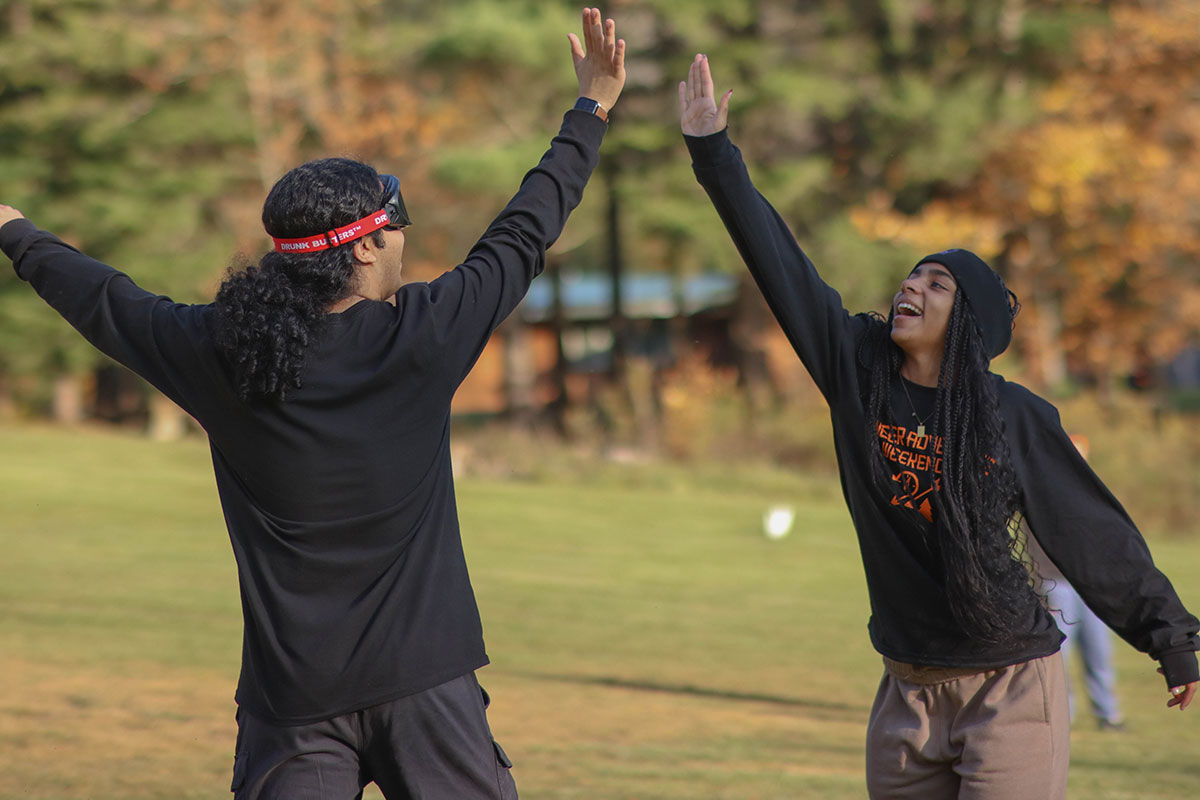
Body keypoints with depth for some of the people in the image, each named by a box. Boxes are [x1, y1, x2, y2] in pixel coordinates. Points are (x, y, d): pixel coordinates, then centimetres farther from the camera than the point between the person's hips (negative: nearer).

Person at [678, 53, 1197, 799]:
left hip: (1011, 690, -4)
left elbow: (1094, 533, 1)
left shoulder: (1017, 417, -7)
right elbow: (779, 265, -1)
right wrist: (713, 151, -3)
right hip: (911, 693, 4)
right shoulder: (858, 369, 1)